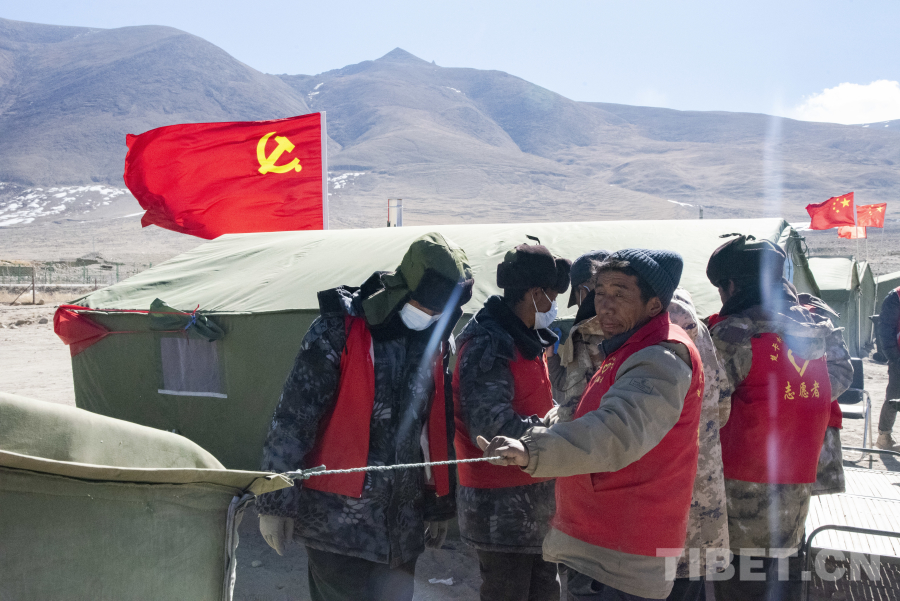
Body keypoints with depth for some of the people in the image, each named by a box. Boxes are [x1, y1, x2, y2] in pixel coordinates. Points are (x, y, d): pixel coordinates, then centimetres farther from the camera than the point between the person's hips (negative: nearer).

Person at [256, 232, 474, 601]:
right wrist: (275, 503, -11)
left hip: (401, 523, 6)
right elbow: (293, 418, -11)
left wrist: (439, 505, 18)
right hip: (337, 516, -5)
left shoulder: (435, 343, 6)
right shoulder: (339, 330, -12)